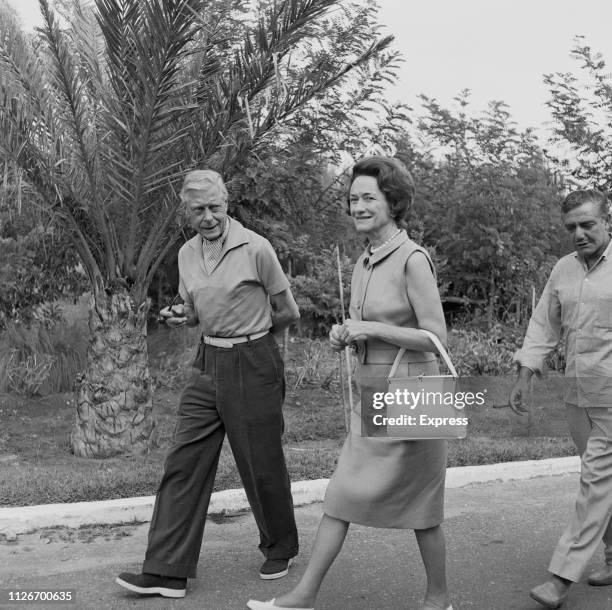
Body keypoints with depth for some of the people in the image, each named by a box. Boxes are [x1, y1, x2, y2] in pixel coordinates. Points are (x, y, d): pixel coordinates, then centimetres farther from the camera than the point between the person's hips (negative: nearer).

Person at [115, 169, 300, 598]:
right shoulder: (187, 254, 8)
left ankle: (280, 551, 30)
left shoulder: (255, 248, -11)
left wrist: (249, 335, 8)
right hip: (208, 365, 6)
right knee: (184, 464, 1)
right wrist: (180, 317, -1)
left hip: (253, 365, -6)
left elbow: (288, 312, -2)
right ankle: (167, 572, 5)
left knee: (262, 465, 6)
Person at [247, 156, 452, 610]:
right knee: (342, 495, 8)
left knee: (419, 506, 7)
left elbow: (436, 338, -17)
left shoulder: (413, 259, -15)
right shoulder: (363, 264, 9)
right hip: (371, 392, 8)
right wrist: (345, 335, -2)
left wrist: (371, 329, -18)